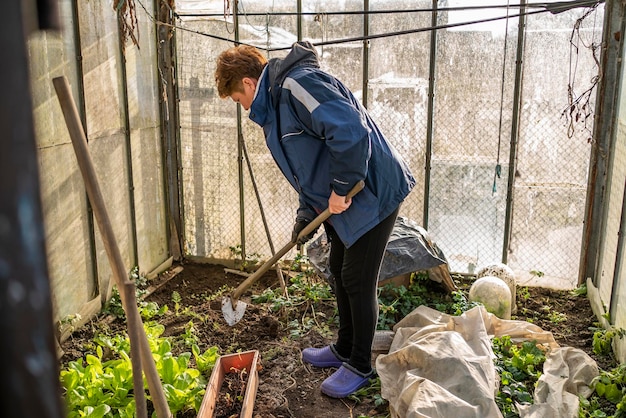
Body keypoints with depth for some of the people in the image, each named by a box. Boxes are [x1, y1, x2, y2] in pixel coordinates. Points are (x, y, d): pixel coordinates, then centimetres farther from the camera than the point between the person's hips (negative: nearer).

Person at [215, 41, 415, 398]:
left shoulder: (297, 84, -21)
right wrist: (306, 214, 10)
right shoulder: (275, 104, 14)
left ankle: (360, 366, 19)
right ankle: (345, 348, 37)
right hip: (344, 197, 10)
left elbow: (350, 131, -34)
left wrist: (341, 187, -24)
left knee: (358, 281, 0)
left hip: (374, 192, -10)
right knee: (339, 270, 19)